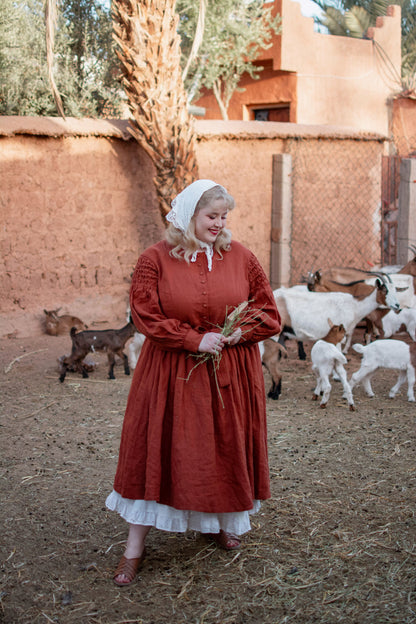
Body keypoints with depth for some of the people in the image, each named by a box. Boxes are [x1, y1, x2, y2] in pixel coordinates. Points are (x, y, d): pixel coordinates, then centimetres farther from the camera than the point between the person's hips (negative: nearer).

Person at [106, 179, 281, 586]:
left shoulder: (241, 258, 2)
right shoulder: (155, 259, -5)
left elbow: (268, 313, 5)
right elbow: (145, 316, -10)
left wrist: (236, 333, -13)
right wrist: (195, 340, -17)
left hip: (230, 374, 2)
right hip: (172, 374, -2)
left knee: (226, 447, 11)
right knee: (154, 450, -1)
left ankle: (222, 523, 35)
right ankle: (134, 548, 9)